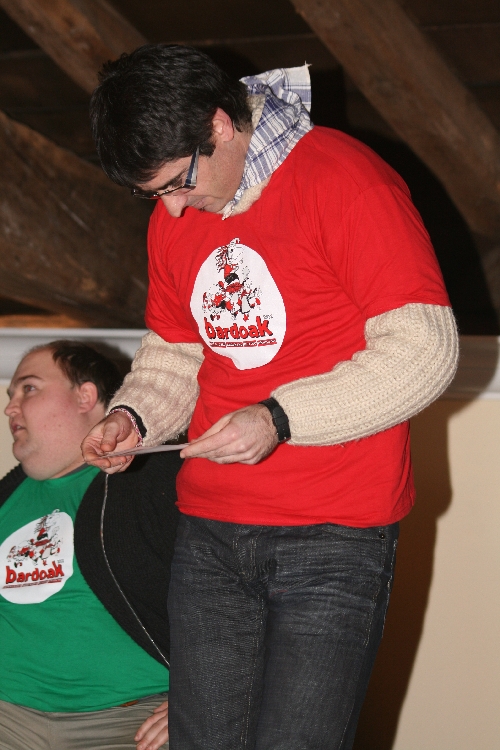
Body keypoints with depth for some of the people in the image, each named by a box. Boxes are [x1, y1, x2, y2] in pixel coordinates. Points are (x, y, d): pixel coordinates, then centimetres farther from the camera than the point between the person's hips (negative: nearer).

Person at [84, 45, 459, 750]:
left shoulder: (342, 179, -12)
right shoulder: (172, 216, 11)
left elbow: (424, 349, -16)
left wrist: (279, 418, -22)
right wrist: (132, 415, 0)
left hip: (335, 534, -6)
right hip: (209, 533, 7)